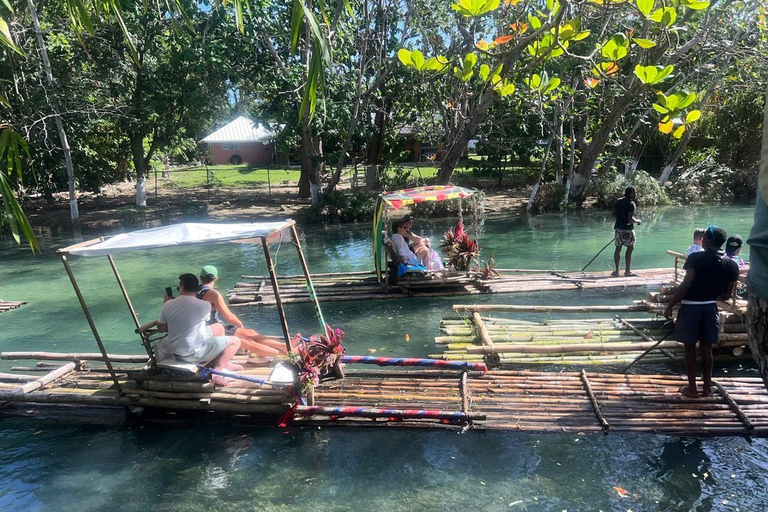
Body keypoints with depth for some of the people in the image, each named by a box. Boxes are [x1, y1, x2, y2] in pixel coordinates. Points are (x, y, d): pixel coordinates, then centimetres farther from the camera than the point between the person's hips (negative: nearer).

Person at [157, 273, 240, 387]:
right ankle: (216, 372, -2)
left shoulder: (167, 305, -6)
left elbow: (161, 328, 7)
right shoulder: (204, 305, -16)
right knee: (235, 341, 4)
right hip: (192, 354, -7)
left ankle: (225, 363, 35)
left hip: (175, 352, 7)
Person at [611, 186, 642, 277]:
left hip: (618, 227, 6)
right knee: (630, 248, 6)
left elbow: (613, 213, 9)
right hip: (627, 229, -6)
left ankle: (616, 271, 11)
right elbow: (630, 219, -20)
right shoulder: (631, 204, -14)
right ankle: (627, 271, 9)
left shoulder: (619, 201, 6)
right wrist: (637, 221, -2)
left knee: (618, 248, 9)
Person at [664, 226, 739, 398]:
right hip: (710, 308, 4)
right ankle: (707, 387, 23)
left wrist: (670, 305, -12)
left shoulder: (695, 258, -14)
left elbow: (685, 285, -19)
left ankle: (692, 388, 13)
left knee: (690, 348, 7)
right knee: (706, 349, 15)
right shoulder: (731, 265, 0)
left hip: (690, 307, -4)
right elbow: (726, 295, 6)